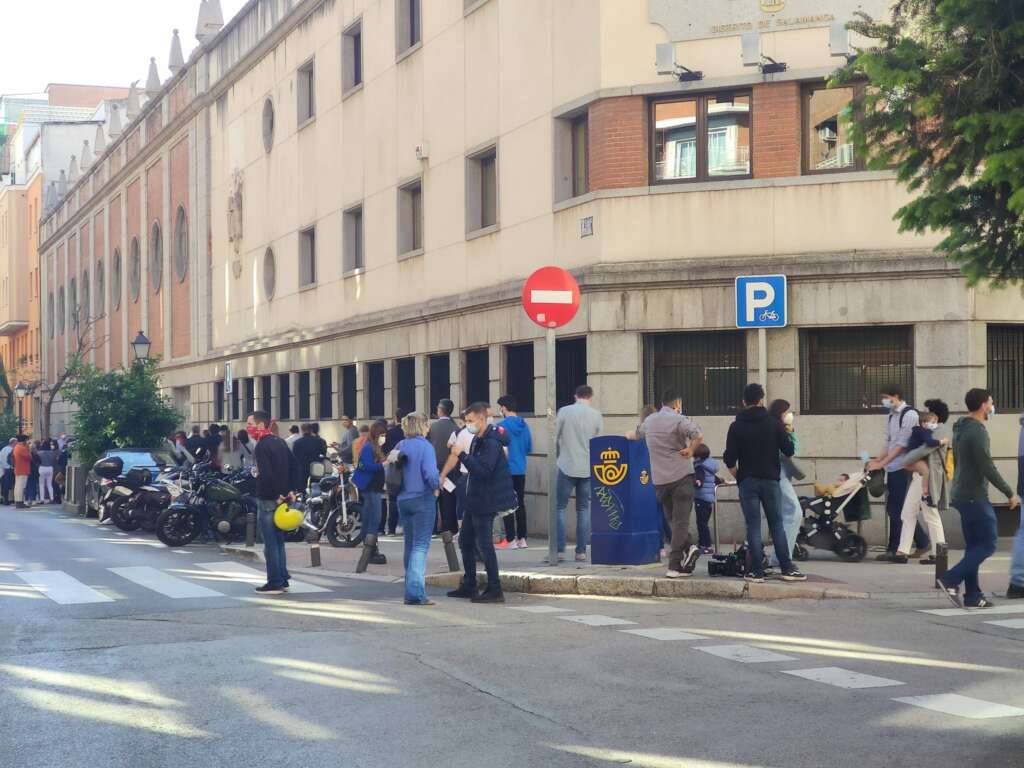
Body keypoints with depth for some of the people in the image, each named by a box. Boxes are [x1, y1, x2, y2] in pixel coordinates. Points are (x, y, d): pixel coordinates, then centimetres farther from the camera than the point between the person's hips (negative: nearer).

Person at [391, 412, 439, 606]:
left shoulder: (400, 445, 5)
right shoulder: (425, 446, -12)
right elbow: (431, 473, -20)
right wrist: (436, 487, -3)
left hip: (403, 500, 6)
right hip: (423, 499, -6)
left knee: (410, 544, 17)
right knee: (420, 546, -6)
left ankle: (411, 585, 24)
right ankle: (416, 593, -12)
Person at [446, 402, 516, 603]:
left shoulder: (491, 442, -19)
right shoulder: (477, 439, 12)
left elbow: (483, 470, -28)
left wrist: (462, 455, -26)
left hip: (486, 501, -10)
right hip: (475, 500, 10)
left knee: (484, 544, -7)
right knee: (465, 540, 16)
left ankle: (494, 590, -3)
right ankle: (468, 586, 25)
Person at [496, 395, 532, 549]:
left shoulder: (502, 425, -14)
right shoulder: (524, 425, 4)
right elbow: (529, 448, 10)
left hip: (506, 470, -6)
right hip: (521, 470, 6)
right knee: (520, 503, 10)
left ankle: (510, 540, -1)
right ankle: (521, 538, 13)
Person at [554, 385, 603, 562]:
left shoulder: (564, 412, -4)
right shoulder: (596, 415, 0)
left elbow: (555, 438, 1)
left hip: (567, 466, -2)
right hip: (588, 468, 2)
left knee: (560, 507, 6)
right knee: (583, 509, 10)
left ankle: (560, 550, -2)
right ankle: (581, 551, 6)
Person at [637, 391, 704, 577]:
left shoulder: (649, 421, 11)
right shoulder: (678, 420, -8)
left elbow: (638, 434, 32)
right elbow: (699, 435, -24)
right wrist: (690, 450, -9)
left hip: (659, 479, 5)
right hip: (681, 476, -5)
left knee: (673, 520, 19)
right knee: (680, 522, -4)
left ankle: (688, 548, 3)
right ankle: (675, 566, -9)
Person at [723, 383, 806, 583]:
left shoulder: (736, 426, 0)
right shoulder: (774, 423, 0)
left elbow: (729, 459, -3)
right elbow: (789, 450, -1)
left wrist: (737, 476, 14)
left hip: (747, 482, 0)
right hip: (770, 480, 0)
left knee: (753, 527, 1)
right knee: (777, 525, 6)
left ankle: (756, 571, -1)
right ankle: (787, 568, 4)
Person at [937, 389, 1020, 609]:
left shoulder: (961, 430, 14)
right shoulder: (977, 431, -17)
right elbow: (987, 468, -20)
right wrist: (1010, 493, -13)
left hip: (961, 495, 10)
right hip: (975, 496, -10)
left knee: (974, 546, 11)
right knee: (988, 544, -6)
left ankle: (973, 596, 10)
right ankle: (951, 580, -13)